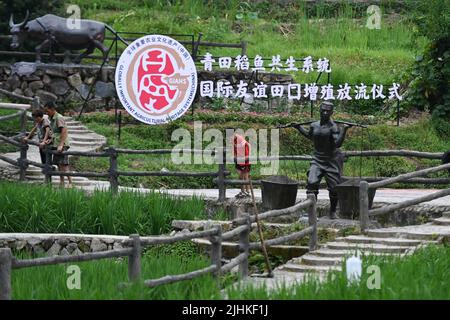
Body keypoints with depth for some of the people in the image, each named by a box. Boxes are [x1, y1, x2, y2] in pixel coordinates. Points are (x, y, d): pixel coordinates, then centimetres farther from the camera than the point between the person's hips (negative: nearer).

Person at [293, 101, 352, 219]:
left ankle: (333, 212, 21)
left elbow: (338, 143, -26)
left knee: (334, 187, 1)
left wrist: (344, 129, -35)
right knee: (312, 183, -15)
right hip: (317, 159, 4)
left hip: (332, 160, -4)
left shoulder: (333, 127, -12)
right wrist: (299, 128, 30)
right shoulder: (314, 125, 6)